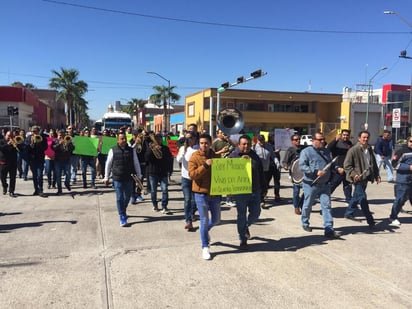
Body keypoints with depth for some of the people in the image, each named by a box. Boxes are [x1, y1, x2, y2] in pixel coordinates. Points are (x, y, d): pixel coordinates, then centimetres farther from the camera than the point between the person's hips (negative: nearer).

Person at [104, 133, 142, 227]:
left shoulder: (132, 150, 3)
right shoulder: (113, 150, 0)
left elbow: (136, 164, 9)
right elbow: (108, 164, 7)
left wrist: (139, 176, 8)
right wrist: (106, 178, 8)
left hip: (129, 178, 2)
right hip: (117, 179, -2)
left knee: (127, 197, 12)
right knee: (119, 198, -1)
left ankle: (122, 211, 37)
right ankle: (122, 217, 8)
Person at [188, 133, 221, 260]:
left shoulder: (216, 156, 5)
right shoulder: (194, 157, -8)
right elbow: (192, 174, -17)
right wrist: (205, 165, -27)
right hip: (201, 193, -4)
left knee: (216, 219, 14)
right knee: (204, 220, 1)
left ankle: (205, 231, 45)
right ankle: (205, 247, 15)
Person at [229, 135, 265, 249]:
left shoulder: (255, 156, 9)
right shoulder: (233, 156, -5)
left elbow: (261, 173, 14)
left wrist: (263, 187, 13)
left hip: (255, 191, 4)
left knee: (255, 214, 7)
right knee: (242, 216, 5)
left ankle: (246, 226, 39)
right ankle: (243, 240, 19)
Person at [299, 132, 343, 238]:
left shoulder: (326, 151, 12)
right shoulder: (306, 151, -9)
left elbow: (330, 164, 23)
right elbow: (302, 166, -17)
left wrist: (337, 168, 2)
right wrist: (316, 172, -25)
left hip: (325, 185, 5)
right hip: (311, 185, -5)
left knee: (326, 206, -2)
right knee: (308, 205, 11)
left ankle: (329, 230, 0)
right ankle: (305, 223, 34)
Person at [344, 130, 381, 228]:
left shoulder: (369, 149, 10)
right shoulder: (353, 150, -12)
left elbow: (374, 163, 20)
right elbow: (346, 165, -12)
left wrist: (377, 175, 13)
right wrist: (354, 174, -23)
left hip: (366, 177, 8)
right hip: (358, 179, -8)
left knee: (357, 197, 18)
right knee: (363, 198, -7)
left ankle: (349, 213, 33)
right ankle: (370, 220, -1)